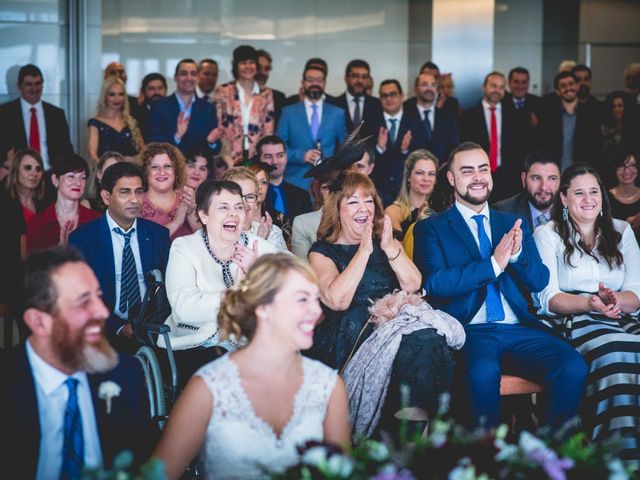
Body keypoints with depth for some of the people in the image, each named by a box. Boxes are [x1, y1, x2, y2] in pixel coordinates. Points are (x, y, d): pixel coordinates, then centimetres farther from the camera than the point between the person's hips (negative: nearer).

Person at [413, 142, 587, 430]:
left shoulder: (513, 224, 20)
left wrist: (516, 253, -10)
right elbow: (434, 284, -9)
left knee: (574, 367, -22)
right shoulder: (430, 229, 7)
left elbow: (539, 281, 11)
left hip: (520, 329, 4)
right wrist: (494, 263, -15)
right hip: (469, 330, -4)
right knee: (482, 373, -36)